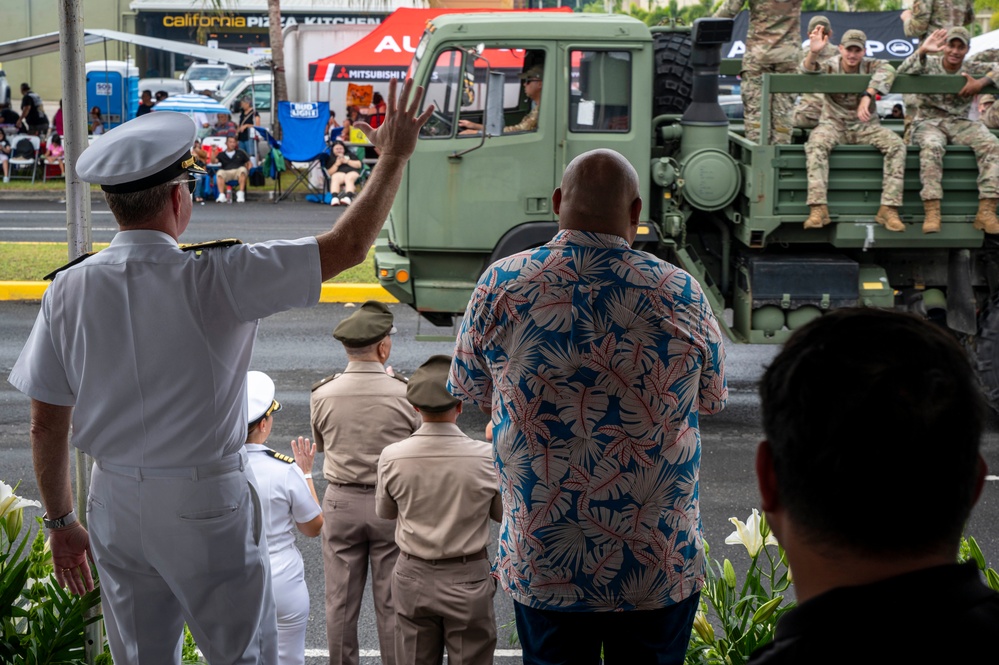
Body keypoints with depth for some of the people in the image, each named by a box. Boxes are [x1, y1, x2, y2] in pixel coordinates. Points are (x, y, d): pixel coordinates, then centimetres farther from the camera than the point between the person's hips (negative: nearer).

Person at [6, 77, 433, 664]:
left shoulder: (69, 291, -6)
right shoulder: (217, 279, -17)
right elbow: (348, 246, -11)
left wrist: (60, 521, 14)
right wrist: (395, 157, 2)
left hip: (116, 505, 4)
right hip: (206, 506, -4)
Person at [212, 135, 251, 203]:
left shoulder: (240, 153, 23)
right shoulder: (221, 154, 20)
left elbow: (248, 163, 22)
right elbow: (214, 161, 5)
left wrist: (248, 170, 2)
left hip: (237, 171, 0)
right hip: (226, 172, 0)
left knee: (242, 170, -35)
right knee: (220, 173, -34)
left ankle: (241, 194, -40)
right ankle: (222, 195, -41)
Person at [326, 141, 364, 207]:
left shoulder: (350, 154, 27)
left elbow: (359, 164, 13)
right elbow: (329, 173, 12)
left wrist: (346, 161, 5)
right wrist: (336, 164, -1)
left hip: (352, 172, 0)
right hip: (339, 173, 0)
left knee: (349, 178, -38)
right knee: (335, 178, -37)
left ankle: (348, 197, -63)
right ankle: (334, 197, -58)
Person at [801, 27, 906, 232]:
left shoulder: (870, 66, -2)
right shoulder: (830, 67, -2)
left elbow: (886, 71, -26)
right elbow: (808, 70, -23)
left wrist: (867, 96, -42)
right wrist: (813, 53, -46)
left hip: (865, 126, 1)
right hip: (835, 124, -1)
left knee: (896, 145, -25)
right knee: (816, 143, -34)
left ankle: (889, 209, -26)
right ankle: (818, 209, -41)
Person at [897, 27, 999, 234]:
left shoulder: (972, 69, 10)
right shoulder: (930, 64, 3)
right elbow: (902, 72, -16)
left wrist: (981, 83, -16)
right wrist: (922, 51, -34)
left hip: (960, 123, 3)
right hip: (929, 122, -3)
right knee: (931, 146, -38)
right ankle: (932, 212, -42)